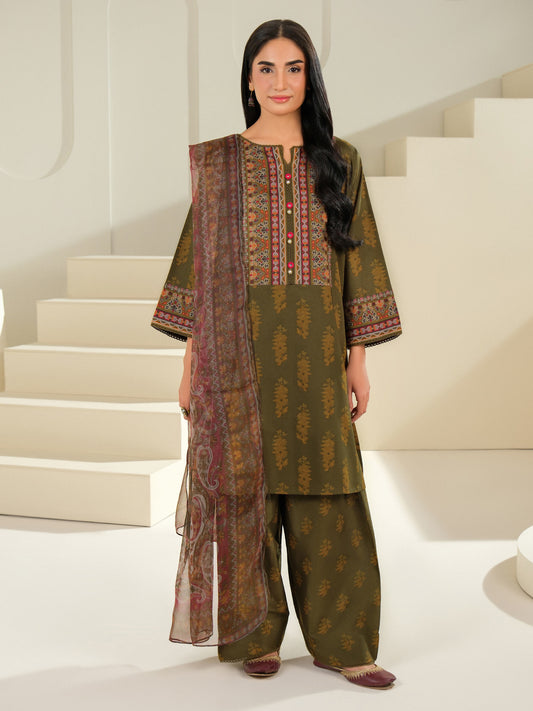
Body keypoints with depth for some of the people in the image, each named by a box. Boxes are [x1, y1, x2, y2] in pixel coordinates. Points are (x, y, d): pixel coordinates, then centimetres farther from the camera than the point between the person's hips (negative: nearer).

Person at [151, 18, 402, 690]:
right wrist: (190, 364, 0)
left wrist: (358, 358, 2)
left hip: (314, 354, 1)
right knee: (247, 488, 3)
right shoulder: (218, 163, 6)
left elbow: (357, 263, 7)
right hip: (238, 352, -1)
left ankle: (339, 641, 14)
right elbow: (198, 261, 5)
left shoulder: (339, 162, 8)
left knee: (324, 497, 3)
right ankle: (257, 634, 18)